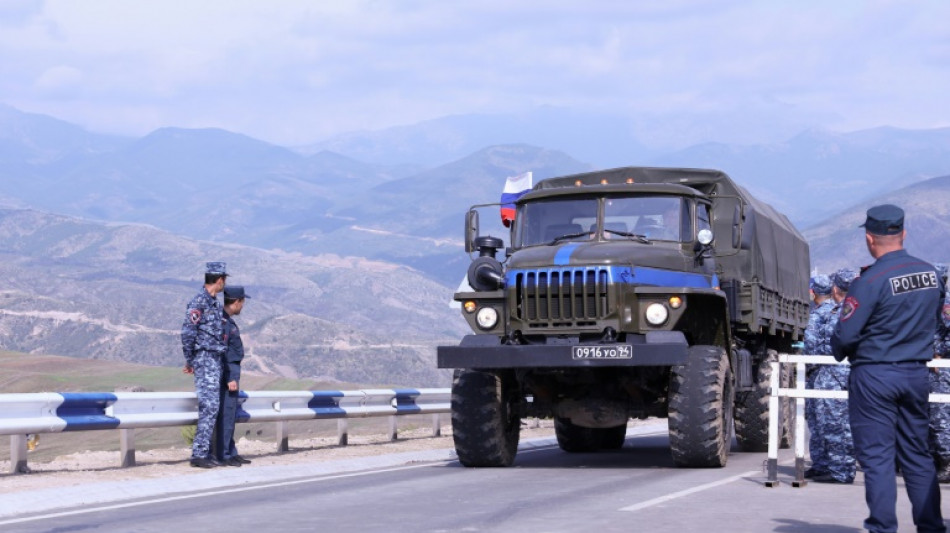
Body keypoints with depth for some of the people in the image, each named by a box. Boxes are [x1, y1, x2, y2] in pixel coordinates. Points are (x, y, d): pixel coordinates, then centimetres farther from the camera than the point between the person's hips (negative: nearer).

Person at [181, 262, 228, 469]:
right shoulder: (199, 302, -13)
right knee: (209, 407, -12)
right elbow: (187, 333, -17)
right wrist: (190, 361, -10)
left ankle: (206, 453, 13)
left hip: (215, 360, 9)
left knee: (211, 408, 9)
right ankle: (199, 454, -12)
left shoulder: (215, 304, 16)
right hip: (205, 359, -9)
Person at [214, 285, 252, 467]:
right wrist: (230, 378, -21)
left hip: (232, 372, 10)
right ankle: (222, 455, -5)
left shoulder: (228, 320, 15)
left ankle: (231, 453, 19)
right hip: (227, 372, -10)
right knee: (226, 414, -7)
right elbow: (221, 352, -20)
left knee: (230, 415, 13)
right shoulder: (223, 321, -16)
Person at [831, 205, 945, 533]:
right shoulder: (930, 274, 3)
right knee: (917, 454, 14)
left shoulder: (871, 281, -18)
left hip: (874, 375, -6)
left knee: (877, 456, 0)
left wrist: (840, 353, 4)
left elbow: (845, 334, -16)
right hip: (916, 373, 6)